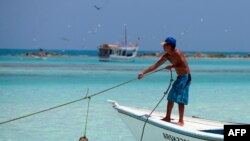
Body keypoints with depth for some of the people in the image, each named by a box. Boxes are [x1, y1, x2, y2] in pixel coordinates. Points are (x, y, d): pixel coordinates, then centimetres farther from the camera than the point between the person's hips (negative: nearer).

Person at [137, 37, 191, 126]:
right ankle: (167, 117, 23)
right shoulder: (167, 56, 5)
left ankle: (181, 121, -3)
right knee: (171, 97, 13)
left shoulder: (177, 53, -19)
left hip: (185, 77, -9)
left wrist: (172, 66, -17)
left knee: (180, 99, -9)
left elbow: (184, 66, -24)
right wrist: (143, 73, 1)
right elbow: (155, 66, 6)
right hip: (179, 77, 9)